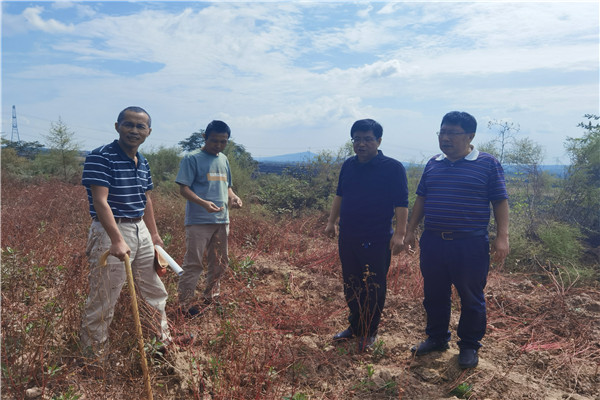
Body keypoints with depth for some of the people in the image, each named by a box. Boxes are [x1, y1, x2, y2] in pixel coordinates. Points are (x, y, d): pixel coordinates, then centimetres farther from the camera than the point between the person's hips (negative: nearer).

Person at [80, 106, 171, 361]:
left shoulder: (143, 163, 10)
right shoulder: (100, 157, -14)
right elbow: (100, 201, -23)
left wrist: (155, 235, 22)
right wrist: (117, 240, -32)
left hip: (141, 230, 8)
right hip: (111, 232, -8)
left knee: (156, 292, 19)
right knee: (103, 303, 2)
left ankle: (163, 341, 39)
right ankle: (94, 358, 21)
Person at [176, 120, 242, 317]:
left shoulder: (224, 160, 14)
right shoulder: (192, 159, -6)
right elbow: (183, 188, -11)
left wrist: (233, 197, -1)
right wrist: (203, 203, -27)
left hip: (222, 220, 7)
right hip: (198, 221, -7)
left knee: (220, 263, 16)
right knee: (193, 263, -2)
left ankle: (211, 297, 34)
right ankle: (185, 303, 12)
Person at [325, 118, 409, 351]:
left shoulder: (392, 168, -8)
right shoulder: (348, 166, 9)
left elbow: (401, 203, -11)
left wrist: (399, 233, -17)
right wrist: (331, 222, 17)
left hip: (376, 241, -5)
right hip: (348, 237, 6)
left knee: (373, 288, 5)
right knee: (351, 285, 15)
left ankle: (369, 332, 22)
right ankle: (355, 326, 32)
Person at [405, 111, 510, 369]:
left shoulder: (487, 164, -3)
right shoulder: (433, 164, 9)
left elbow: (500, 202, -4)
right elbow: (421, 199, 15)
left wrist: (502, 236, -12)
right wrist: (410, 230, 12)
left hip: (471, 244, -4)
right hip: (433, 242, 4)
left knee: (471, 299, 9)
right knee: (434, 296, 15)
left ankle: (469, 346, 27)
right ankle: (436, 338, 33)